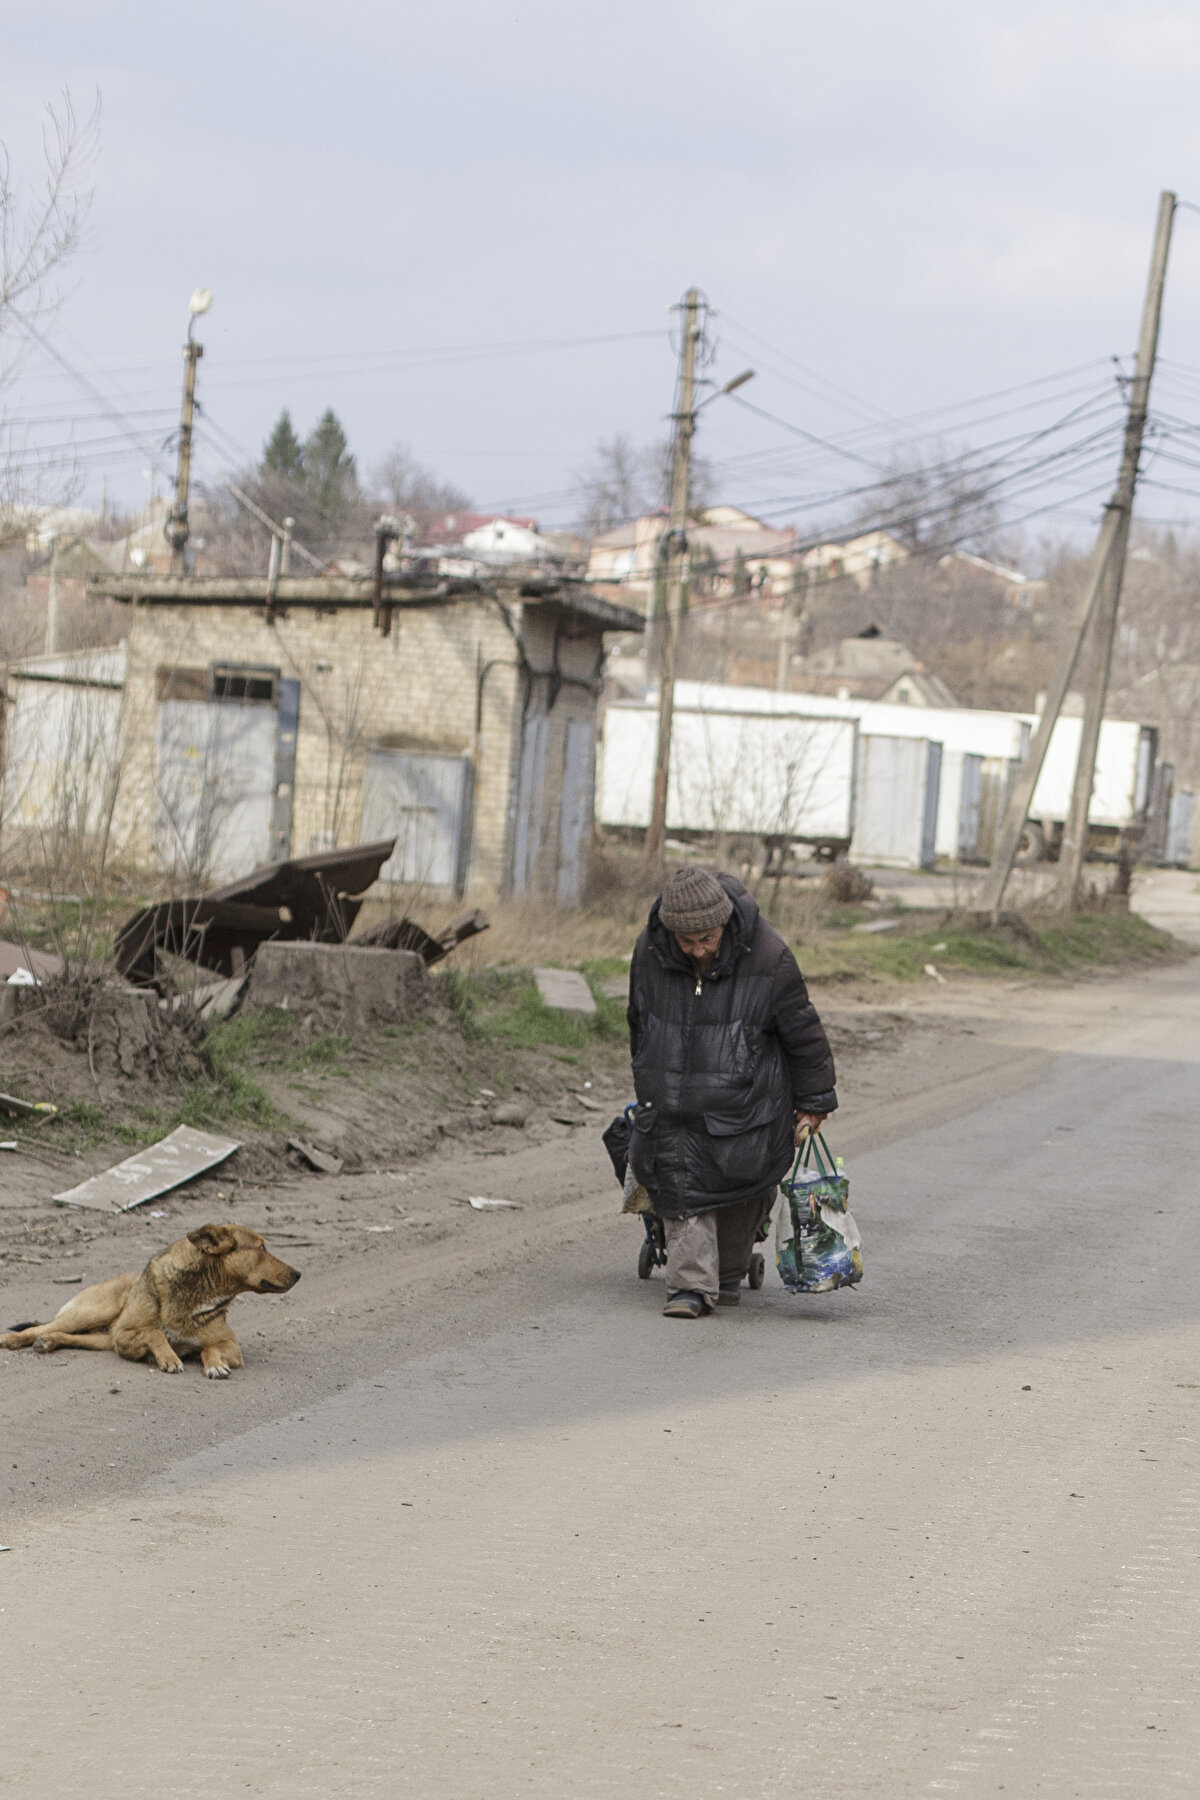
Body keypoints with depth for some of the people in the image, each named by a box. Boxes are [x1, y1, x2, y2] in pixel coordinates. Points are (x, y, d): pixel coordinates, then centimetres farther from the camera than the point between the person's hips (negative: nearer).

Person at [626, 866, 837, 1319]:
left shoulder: (766, 955, -19)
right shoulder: (650, 952, -9)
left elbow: (802, 1031, -7)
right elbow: (640, 1024, 10)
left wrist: (813, 1102, -1)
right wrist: (647, 1087, 21)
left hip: (744, 1099, -2)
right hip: (674, 1103, 2)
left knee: (741, 1185, 7)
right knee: (681, 1186, -7)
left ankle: (729, 1276, 28)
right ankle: (692, 1286, -5)